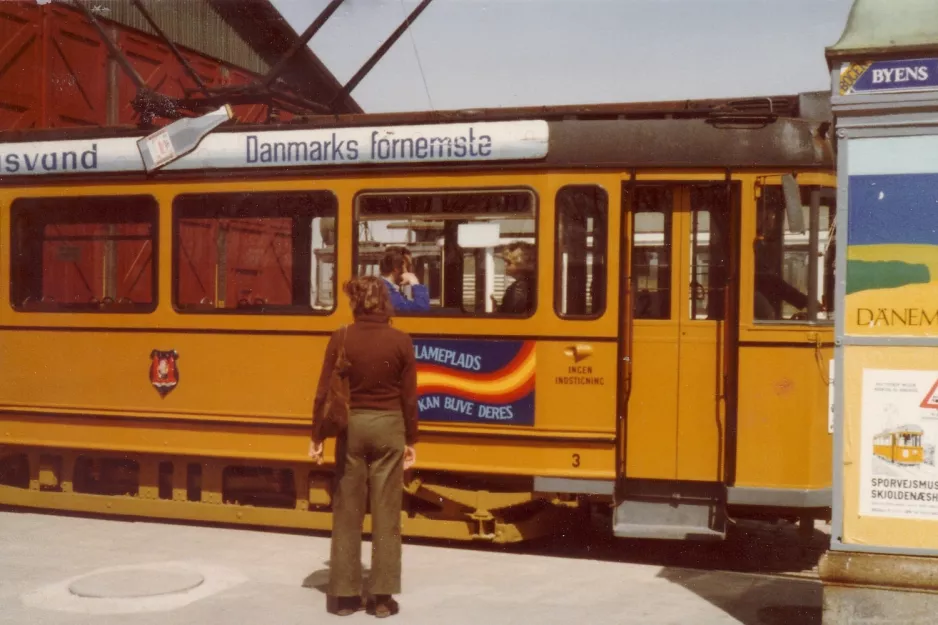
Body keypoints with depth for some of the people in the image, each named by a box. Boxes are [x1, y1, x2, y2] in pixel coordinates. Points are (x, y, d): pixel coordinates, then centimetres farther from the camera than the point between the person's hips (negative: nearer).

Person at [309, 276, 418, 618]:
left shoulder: (341, 338, -6)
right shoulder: (401, 341, -5)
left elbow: (324, 393, -4)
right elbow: (409, 397, -2)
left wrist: (316, 436, 6)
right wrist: (411, 440, 8)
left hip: (351, 426, 0)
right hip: (388, 427, 0)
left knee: (347, 511, 8)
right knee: (386, 511, 5)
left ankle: (344, 593, 13)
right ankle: (382, 595, 8)